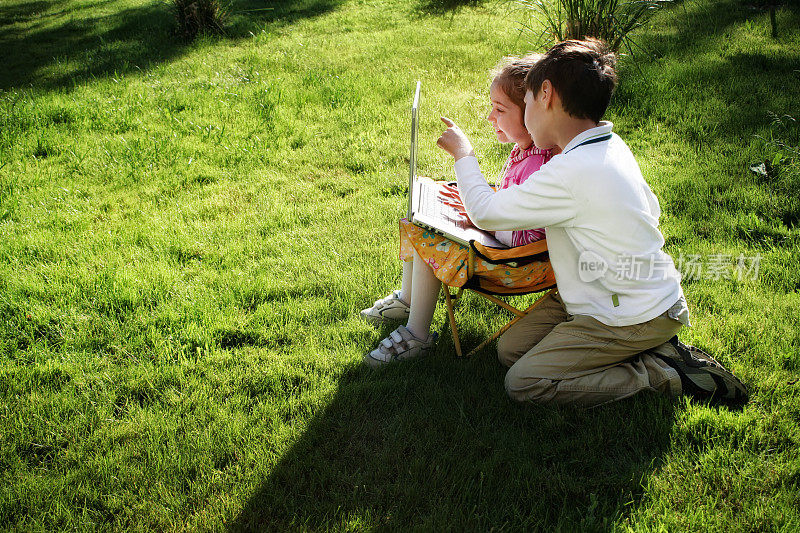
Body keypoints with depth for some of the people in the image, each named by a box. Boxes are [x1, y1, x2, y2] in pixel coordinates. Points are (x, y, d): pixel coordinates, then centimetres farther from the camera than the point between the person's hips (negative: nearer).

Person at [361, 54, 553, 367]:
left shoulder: (539, 166, -29)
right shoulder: (521, 149, 2)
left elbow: (525, 238, -30)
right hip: (495, 237, 10)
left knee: (430, 244, -19)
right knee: (416, 225, 10)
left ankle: (416, 336, -5)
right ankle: (406, 300, 30)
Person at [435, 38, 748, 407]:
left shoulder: (571, 171, -27)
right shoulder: (610, 145, 1)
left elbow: (485, 213, -17)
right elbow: (650, 209, 16)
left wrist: (463, 153, 1)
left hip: (635, 319, -9)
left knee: (522, 383, -10)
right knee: (509, 349, 7)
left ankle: (661, 372, -3)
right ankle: (650, 350, 9)